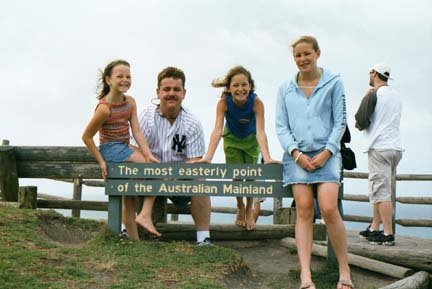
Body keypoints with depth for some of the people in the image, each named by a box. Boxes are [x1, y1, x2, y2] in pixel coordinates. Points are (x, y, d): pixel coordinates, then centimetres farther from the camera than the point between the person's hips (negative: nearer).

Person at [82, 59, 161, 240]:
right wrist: (101, 161, -13)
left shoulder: (130, 102, 1)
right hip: (112, 150, -8)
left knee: (129, 200, 14)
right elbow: (86, 137, -14)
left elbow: (137, 131, -5)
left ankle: (134, 239, 25)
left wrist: (148, 155, -16)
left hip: (125, 149, 8)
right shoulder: (105, 108, -20)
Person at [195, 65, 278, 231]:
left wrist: (267, 158, -56)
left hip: (251, 140, 0)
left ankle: (250, 210, 23)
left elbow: (260, 131, -42)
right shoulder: (223, 102, -33)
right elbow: (217, 130, -40)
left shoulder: (256, 102, -34)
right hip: (232, 139, 1)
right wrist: (208, 157, -53)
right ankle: (240, 208, 27)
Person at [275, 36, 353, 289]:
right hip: (297, 156, 2)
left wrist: (326, 152, -8)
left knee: (329, 209, -13)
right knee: (304, 211, -5)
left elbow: (340, 121, 3)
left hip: (326, 153, -2)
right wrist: (296, 154, -6)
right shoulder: (285, 89, 12)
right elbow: (281, 127, 8)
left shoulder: (334, 83, 6)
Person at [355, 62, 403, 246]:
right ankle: (374, 229, 17)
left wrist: (360, 125, 10)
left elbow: (361, 122, -11)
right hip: (396, 147, 8)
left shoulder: (373, 95, -7)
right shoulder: (396, 96, 16)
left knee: (380, 191, -7)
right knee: (382, 191, 13)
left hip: (379, 148, -8)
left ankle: (388, 234, -9)